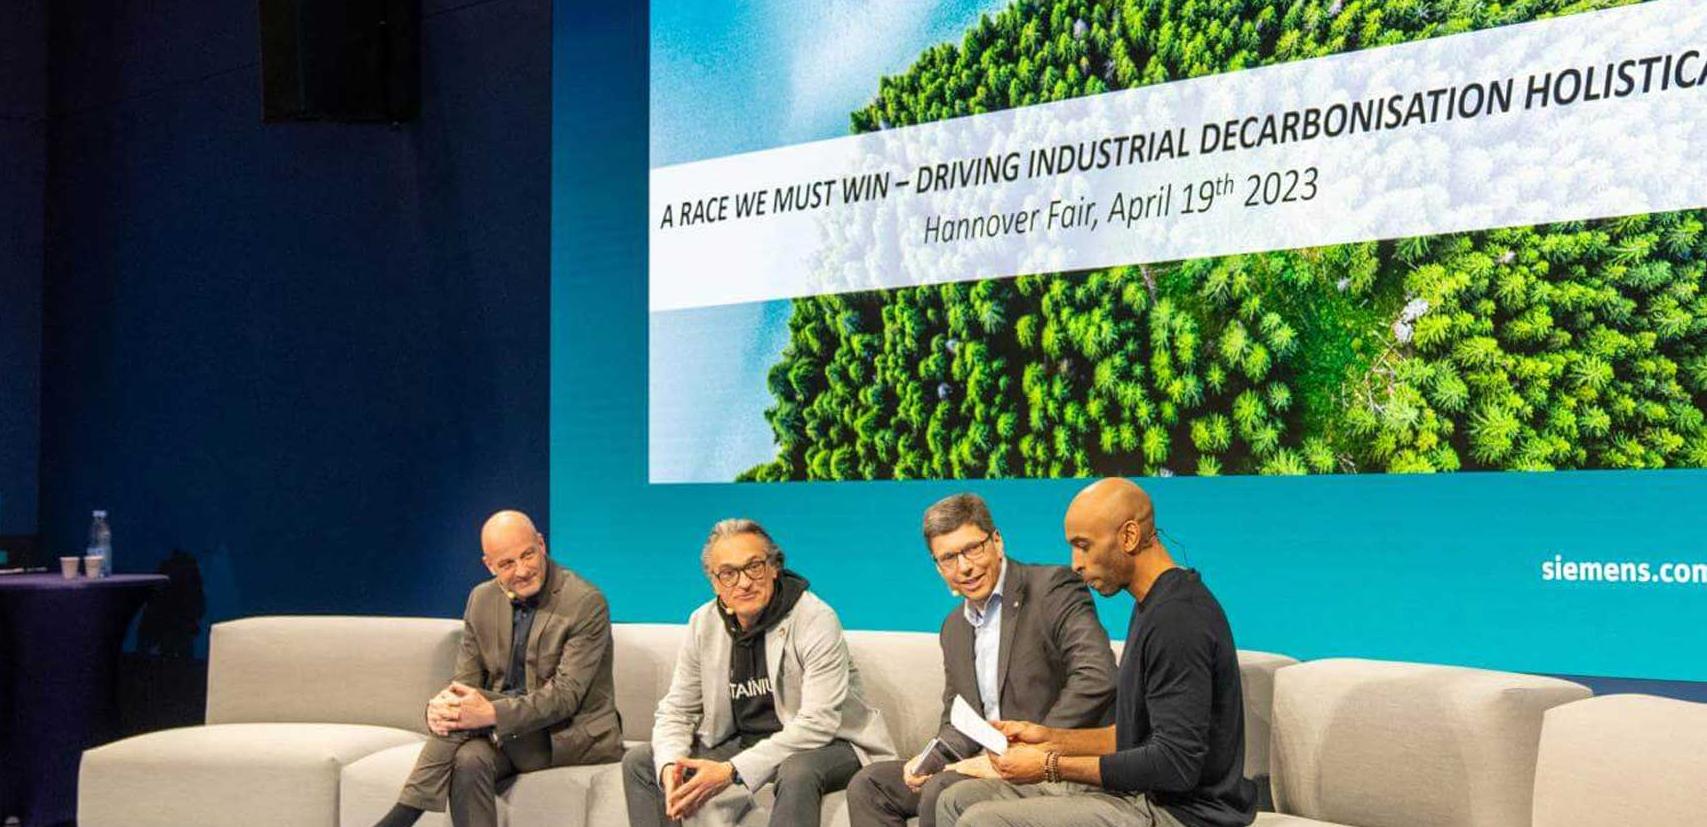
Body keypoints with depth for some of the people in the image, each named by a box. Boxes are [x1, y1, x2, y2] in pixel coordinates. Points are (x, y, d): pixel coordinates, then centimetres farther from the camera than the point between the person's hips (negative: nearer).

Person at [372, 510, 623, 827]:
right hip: (509, 738, 5)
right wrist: (440, 706, -19)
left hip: (576, 735, -5)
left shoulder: (586, 603, -14)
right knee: (470, 760, -31)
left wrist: (491, 713, -33)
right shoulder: (482, 600, 7)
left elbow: (565, 696, -19)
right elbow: (465, 679, 7)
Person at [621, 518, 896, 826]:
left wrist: (733, 771, -34)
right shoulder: (703, 624, -1)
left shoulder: (816, 620, -20)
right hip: (740, 742, 6)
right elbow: (676, 710, 5)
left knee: (797, 772, -40)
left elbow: (817, 723, -27)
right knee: (639, 762, -2)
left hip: (826, 744, -6)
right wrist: (670, 765, -20)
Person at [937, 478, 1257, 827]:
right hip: (1145, 795, 11)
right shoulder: (1154, 606, 14)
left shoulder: (1178, 618, -20)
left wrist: (1053, 767, -17)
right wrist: (1051, 738, 9)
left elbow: (1176, 765, -24)